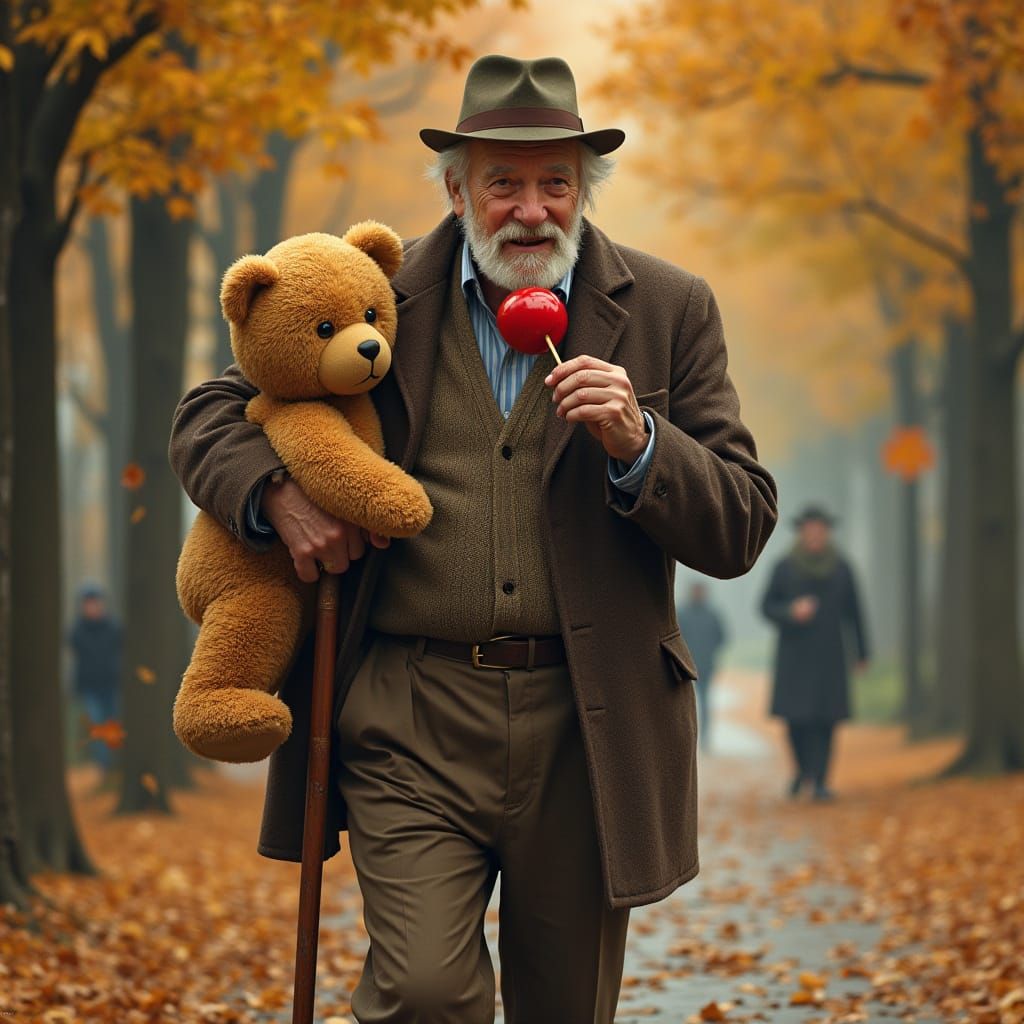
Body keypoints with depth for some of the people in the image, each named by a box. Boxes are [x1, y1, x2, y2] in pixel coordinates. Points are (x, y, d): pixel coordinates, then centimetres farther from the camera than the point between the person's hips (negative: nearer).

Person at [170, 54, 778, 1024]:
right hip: (412, 717, -1)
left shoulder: (667, 311, 4)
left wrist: (638, 444, -16)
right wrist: (278, 490, -7)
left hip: (587, 727, 1)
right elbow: (207, 416, 13)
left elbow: (741, 527, 2)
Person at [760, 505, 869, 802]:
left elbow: (853, 612, 7)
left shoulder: (841, 568, 2)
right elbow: (767, 607, 0)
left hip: (829, 654, 0)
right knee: (795, 717, -3)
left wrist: (861, 654, 7)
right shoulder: (784, 568, -2)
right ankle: (802, 767, 23)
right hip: (794, 652, 0)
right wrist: (792, 611, -21)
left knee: (825, 719, -7)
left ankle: (820, 781, -3)